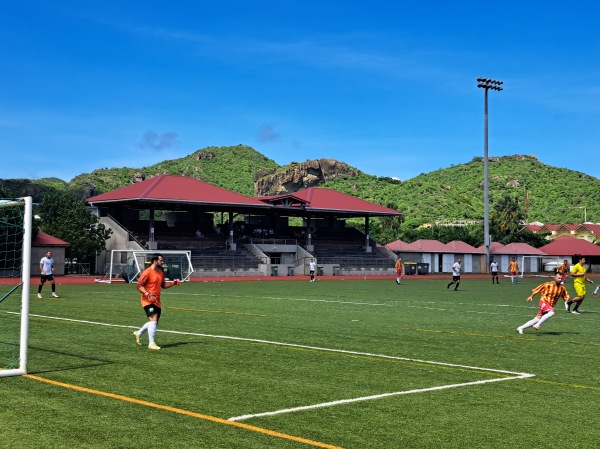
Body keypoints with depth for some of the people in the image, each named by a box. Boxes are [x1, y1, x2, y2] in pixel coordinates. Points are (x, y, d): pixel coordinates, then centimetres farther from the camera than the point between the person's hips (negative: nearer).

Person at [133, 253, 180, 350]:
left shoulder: (160, 272, 12)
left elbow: (163, 285, 22)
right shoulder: (147, 272, -12)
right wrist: (148, 294, -27)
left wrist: (172, 283, 4)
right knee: (153, 319, -19)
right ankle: (151, 344, -15)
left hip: (157, 301, 8)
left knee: (154, 323, 13)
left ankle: (138, 333, 35)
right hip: (148, 301, -8)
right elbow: (139, 285, -14)